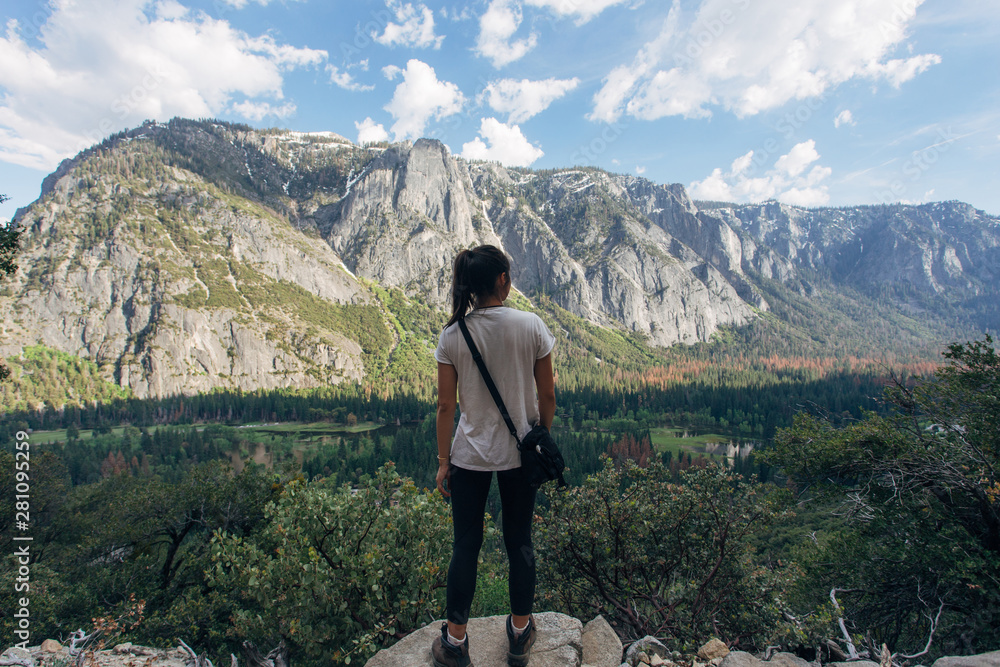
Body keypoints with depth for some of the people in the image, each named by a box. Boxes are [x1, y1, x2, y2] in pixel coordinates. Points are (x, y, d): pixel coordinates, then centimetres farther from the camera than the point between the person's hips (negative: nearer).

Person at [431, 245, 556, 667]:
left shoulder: (452, 335, -9)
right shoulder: (531, 327, -11)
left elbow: (445, 406, -6)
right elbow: (547, 397, -5)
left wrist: (443, 461, 4)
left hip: (470, 454, 0)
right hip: (520, 452, 0)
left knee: (466, 545, 14)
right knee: (519, 542, 17)